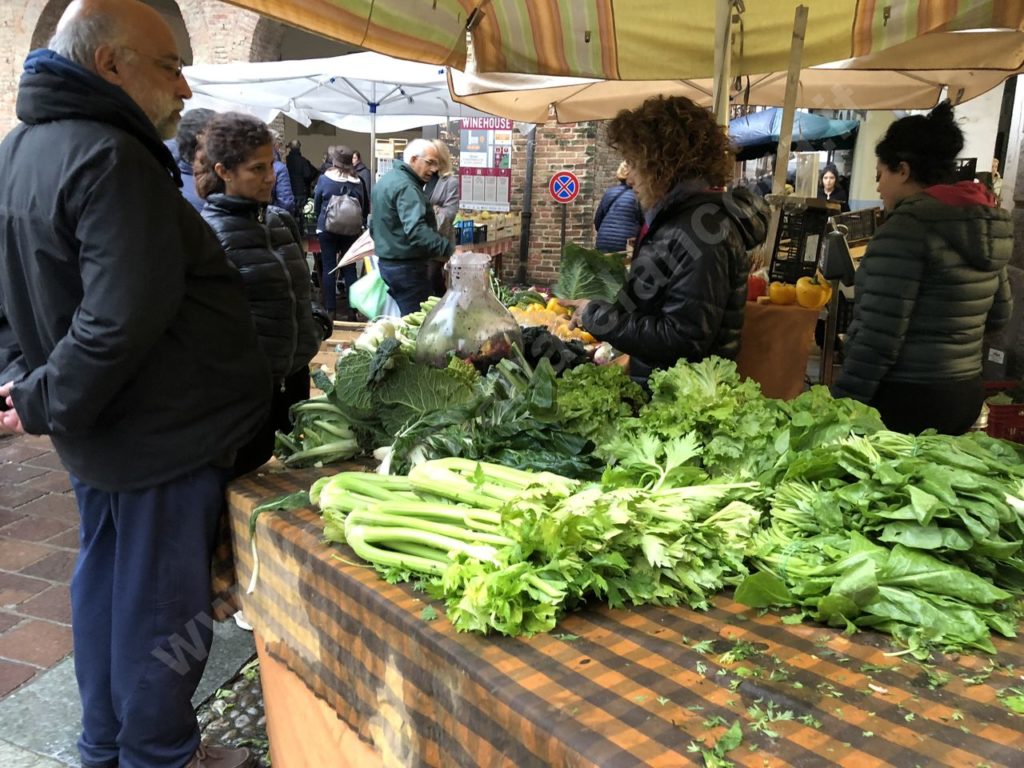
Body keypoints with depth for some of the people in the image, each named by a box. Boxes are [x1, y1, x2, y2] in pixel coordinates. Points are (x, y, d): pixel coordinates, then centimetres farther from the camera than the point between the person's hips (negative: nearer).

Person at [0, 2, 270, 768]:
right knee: (161, 607, 5)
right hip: (164, 433, -10)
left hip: (98, 439, 10)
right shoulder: (111, 160, -22)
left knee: (105, 584, 21)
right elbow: (125, 319, -29)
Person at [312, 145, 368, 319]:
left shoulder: (324, 179, -6)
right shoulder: (357, 182, -3)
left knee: (328, 267, 3)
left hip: (327, 228, -2)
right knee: (350, 268, 7)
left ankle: (330, 310, 4)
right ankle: (351, 309, 8)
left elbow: (316, 205, 5)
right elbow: (363, 207, 7)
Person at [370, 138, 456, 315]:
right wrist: (449, 249, -38)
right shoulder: (406, 187, -19)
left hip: (386, 262, 11)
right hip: (406, 267, -11)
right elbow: (416, 231, -33)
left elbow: (375, 225, 24)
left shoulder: (386, 180, 14)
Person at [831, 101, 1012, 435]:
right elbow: (998, 316, 19)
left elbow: (879, 336, -21)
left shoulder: (907, 226, -16)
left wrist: (841, 406, -17)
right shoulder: (986, 222, 10)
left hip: (905, 400, -9)